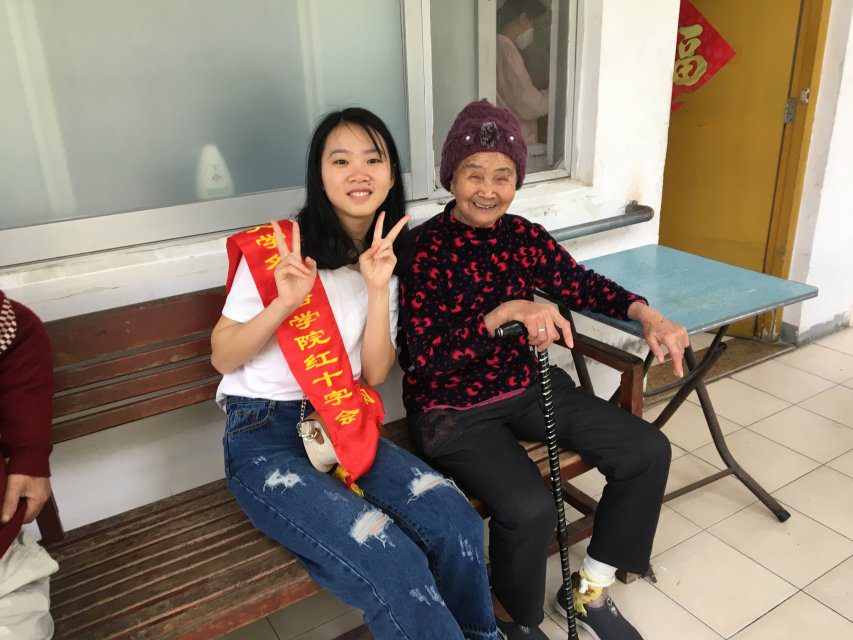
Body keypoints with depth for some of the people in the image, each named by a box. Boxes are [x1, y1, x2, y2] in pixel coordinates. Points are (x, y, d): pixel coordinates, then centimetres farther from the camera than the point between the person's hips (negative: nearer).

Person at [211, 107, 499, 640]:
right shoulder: (275, 248, -5)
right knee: (393, 565, -26)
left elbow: (375, 373, 1)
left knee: (457, 522, -19)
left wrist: (379, 289, -12)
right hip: (264, 435, -4)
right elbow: (222, 357, -4)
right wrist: (285, 302, -20)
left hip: (345, 426, 5)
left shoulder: (387, 260, 10)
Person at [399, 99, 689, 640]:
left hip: (528, 386, 7)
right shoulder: (424, 248, -15)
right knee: (530, 507, -30)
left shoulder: (526, 238, 2)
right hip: (452, 407, -6)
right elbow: (424, 355, -23)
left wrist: (648, 315, -5)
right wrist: (507, 312, -34)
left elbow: (584, 285, 13)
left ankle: (590, 590, 18)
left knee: (648, 452, -2)